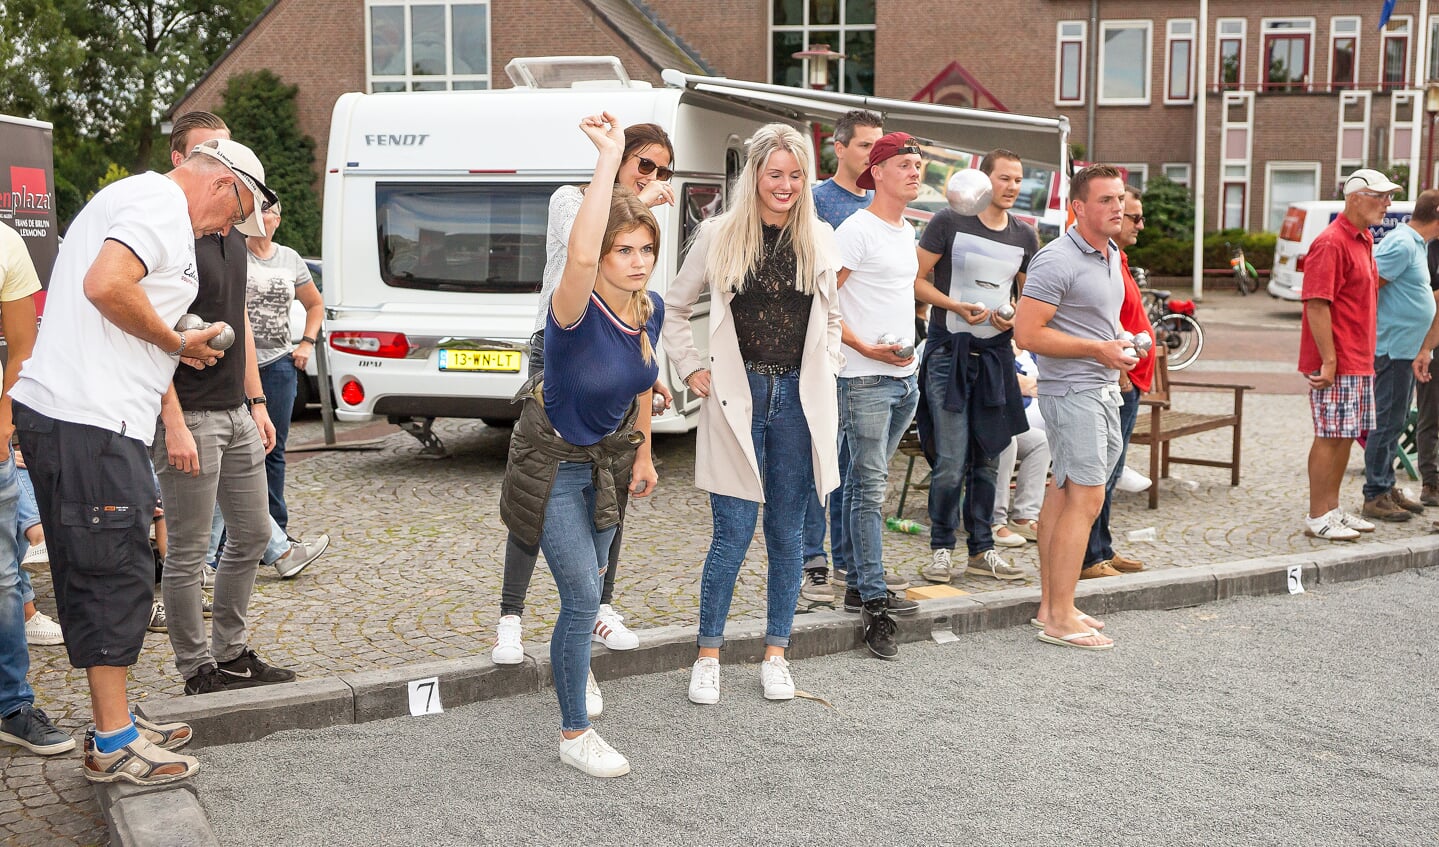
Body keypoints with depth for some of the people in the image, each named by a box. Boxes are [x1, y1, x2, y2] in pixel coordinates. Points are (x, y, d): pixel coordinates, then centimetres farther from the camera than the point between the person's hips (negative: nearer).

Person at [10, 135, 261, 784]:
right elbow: (106, 287, -23)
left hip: (57, 414, 11)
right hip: (89, 420, -11)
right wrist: (177, 342, -9)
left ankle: (114, 723, 24)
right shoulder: (163, 202, -7)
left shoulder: (128, 197, 27)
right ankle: (114, 747, 2)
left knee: (94, 575, 14)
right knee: (116, 575, -5)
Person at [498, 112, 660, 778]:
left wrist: (643, 453, 15)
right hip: (554, 460, -7)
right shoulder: (575, 311, -31)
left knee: (591, 582, 25)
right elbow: (578, 257, -55)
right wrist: (609, 159, -54)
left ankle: (571, 656, 57)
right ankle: (575, 737, 8)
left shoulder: (651, 308, -9)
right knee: (583, 595, -8)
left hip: (609, 455, 7)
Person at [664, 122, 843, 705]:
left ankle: (775, 656, 21)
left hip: (799, 400, 3)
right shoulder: (721, 236, 0)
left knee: (787, 533, 8)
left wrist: (824, 372, 9)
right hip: (736, 399, -2)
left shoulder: (820, 239, 7)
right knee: (733, 533, -2)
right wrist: (692, 370, 2)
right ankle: (708, 657, 13)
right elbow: (674, 308, 10)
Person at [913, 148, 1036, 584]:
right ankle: (940, 549, 6)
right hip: (949, 350, -5)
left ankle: (981, 550, 19)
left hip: (996, 352, 5)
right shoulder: (949, 222, -4)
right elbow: (916, 279, -4)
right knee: (951, 460, -7)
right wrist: (957, 306, -18)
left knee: (987, 459, 9)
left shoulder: (1026, 237, 10)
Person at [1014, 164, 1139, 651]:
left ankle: (1050, 603, 19)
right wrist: (1097, 349, -18)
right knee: (1087, 498, -11)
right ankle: (1061, 619, -6)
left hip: (1103, 388, 9)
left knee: (1064, 492, 12)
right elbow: (1028, 334, -20)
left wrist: (1119, 343, 8)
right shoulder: (1057, 260, -16)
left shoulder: (1111, 255, 14)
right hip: (1071, 389, -9)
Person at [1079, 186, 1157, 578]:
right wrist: (1122, 377, -20)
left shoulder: (1116, 259, 18)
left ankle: (1102, 551, 25)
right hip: (1117, 384, -11)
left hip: (1126, 385, 11)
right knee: (1100, 474, -6)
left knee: (1108, 474, 16)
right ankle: (1088, 560, -1)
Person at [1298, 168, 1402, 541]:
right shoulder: (1331, 243, -15)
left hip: (1359, 362, 9)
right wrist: (1329, 361, -23)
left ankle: (1332, 509, 21)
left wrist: (1366, 356, 19)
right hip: (1336, 363, -9)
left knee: (1346, 435, 12)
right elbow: (1316, 304, -21)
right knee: (1330, 436, -5)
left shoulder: (1364, 240, 15)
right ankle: (1317, 517, 2)